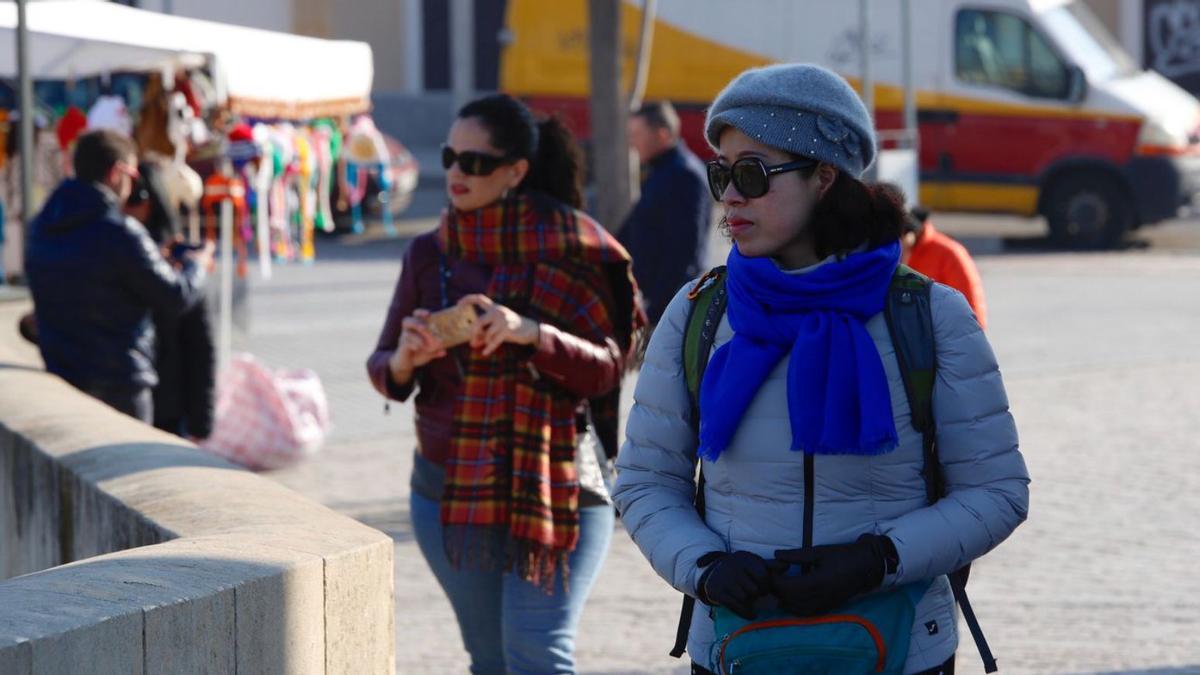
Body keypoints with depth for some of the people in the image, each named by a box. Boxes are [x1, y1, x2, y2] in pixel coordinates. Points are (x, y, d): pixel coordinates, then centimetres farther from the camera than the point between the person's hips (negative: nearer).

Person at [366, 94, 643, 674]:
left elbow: (608, 366, -8)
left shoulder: (572, 251, -2)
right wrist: (404, 360, -16)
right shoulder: (430, 254, 7)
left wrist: (534, 334, -26)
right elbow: (383, 371, 8)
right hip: (448, 487, 4)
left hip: (553, 488, -4)